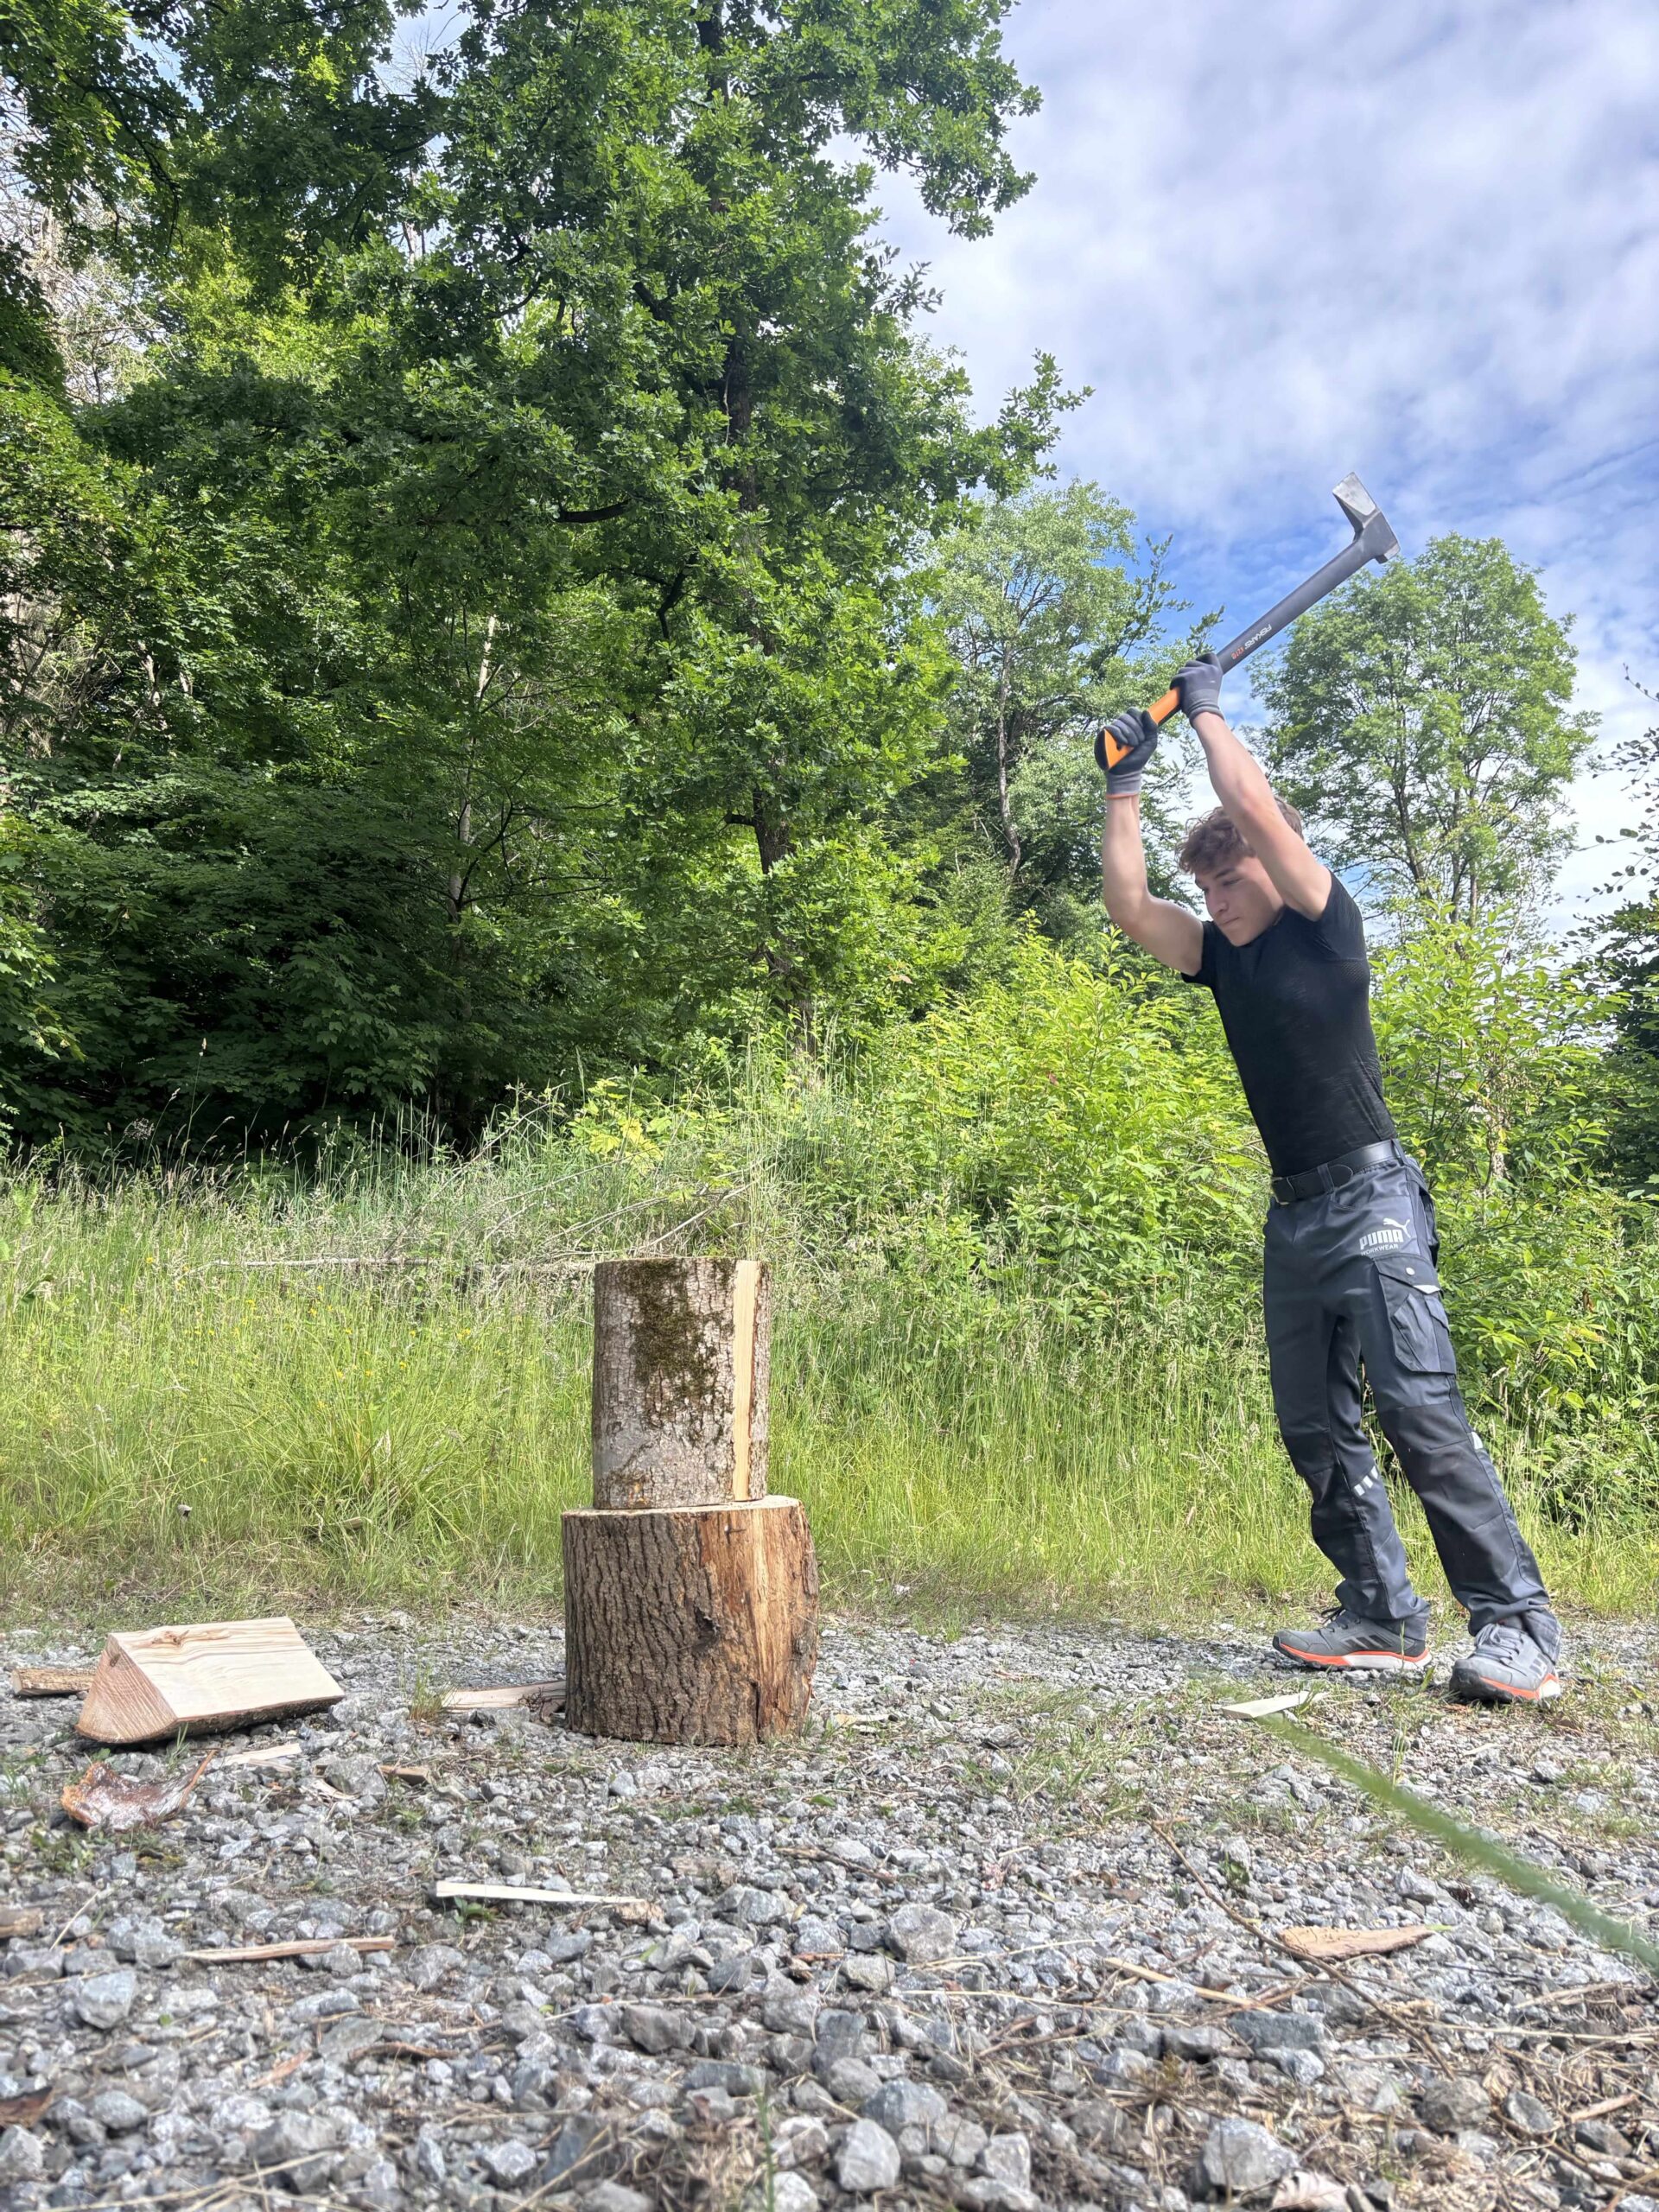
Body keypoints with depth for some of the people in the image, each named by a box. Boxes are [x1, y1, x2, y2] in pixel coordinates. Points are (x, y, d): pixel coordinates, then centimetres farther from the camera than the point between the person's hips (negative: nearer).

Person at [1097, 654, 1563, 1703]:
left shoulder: (1327, 930, -2)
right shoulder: (1222, 960, 16)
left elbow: (1253, 806, -12)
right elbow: (1129, 901, 14)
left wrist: (1207, 705, 1)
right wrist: (1126, 780, 14)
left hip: (1369, 1198, -8)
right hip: (1293, 1216, 8)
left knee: (1421, 1405, -15)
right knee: (1316, 1427, 6)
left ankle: (1520, 1626, -10)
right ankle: (1384, 1617, 13)